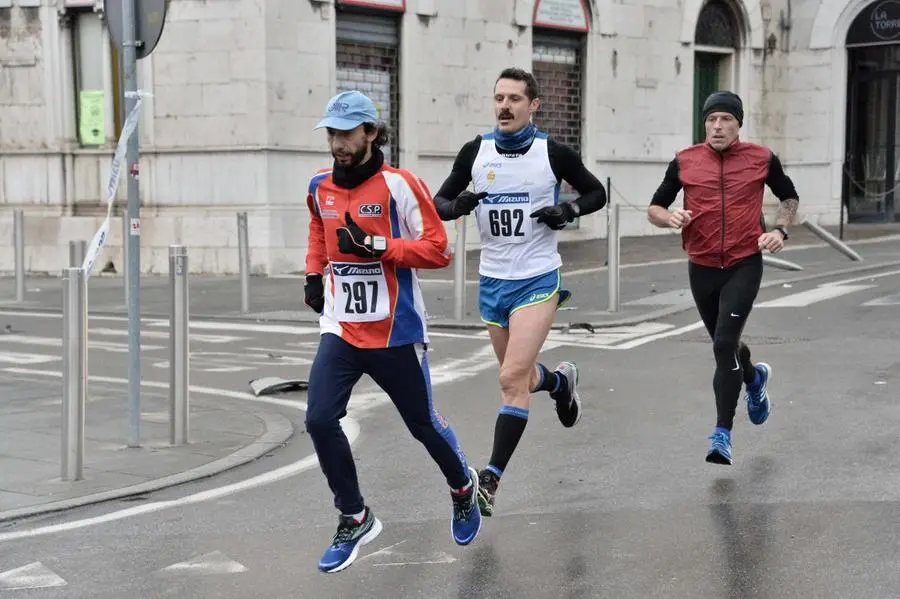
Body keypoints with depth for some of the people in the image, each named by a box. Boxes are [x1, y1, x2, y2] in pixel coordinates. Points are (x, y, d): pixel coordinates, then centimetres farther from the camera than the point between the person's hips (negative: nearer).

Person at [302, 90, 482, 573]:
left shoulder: (399, 185, -13)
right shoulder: (320, 188, 5)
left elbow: (438, 250, -14)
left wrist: (375, 247, -23)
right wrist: (314, 274, 14)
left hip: (395, 332, -4)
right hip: (340, 329, 4)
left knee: (422, 424, 9)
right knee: (320, 420, -11)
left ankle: (463, 488, 41)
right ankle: (355, 519, 6)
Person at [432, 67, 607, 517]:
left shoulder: (554, 153, -6)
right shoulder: (475, 152, 0)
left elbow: (596, 193, 7)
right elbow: (440, 202, 6)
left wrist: (569, 211, -13)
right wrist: (458, 205, -16)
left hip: (537, 280, -4)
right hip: (492, 281, 4)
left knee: (512, 379, -15)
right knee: (521, 378, 19)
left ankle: (492, 477, -10)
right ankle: (561, 381, 53)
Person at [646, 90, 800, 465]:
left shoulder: (762, 159, -1)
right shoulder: (684, 162, 0)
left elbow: (789, 197, 15)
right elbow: (654, 208, 7)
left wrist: (779, 230, -3)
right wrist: (670, 217, -16)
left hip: (745, 266, -3)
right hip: (702, 268, 3)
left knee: (724, 343, -17)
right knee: (725, 345, 18)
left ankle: (722, 434, -11)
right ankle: (754, 378, 54)